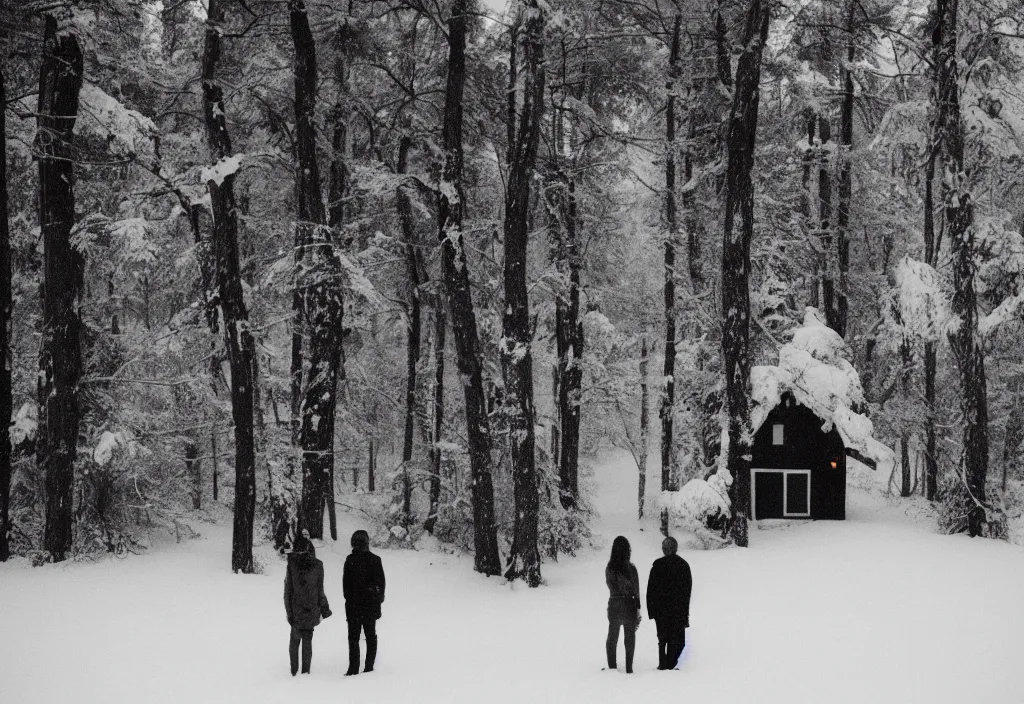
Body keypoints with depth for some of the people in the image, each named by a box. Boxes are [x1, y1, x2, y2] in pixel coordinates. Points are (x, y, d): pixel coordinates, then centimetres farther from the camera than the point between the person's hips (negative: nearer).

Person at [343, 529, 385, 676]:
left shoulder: (350, 560, -9)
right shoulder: (375, 559, -2)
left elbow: (346, 582, -6)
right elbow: (381, 581, 2)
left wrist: (349, 599, 2)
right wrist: (379, 597, 10)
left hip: (354, 603, -3)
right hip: (371, 603, 3)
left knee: (353, 637, 3)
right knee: (371, 635, 13)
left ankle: (354, 668, -2)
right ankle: (369, 667, 13)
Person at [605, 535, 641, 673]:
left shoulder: (609, 567, -5)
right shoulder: (630, 568, -14)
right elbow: (636, 590, -9)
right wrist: (638, 610, -3)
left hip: (613, 604, 3)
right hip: (629, 604, -3)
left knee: (612, 637, 13)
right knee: (629, 638, 8)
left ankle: (612, 667, 12)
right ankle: (629, 668, 7)